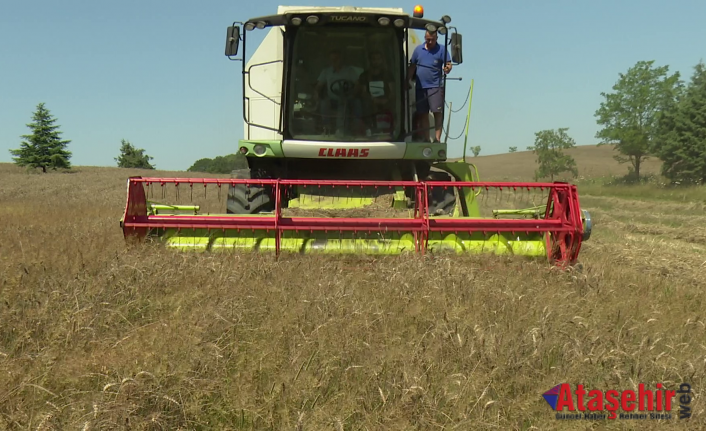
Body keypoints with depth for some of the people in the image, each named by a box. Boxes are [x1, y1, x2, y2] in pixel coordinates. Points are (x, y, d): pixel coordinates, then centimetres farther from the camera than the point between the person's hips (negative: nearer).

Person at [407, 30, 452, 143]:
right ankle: (425, 139, 15)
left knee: (437, 112, -10)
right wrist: (407, 81, 11)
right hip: (420, 87, 4)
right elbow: (412, 67, 15)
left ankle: (437, 138, -10)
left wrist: (447, 69, -27)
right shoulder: (418, 49, 12)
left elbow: (448, 64, -4)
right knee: (422, 114, 7)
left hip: (435, 86, -4)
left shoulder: (441, 49, 3)